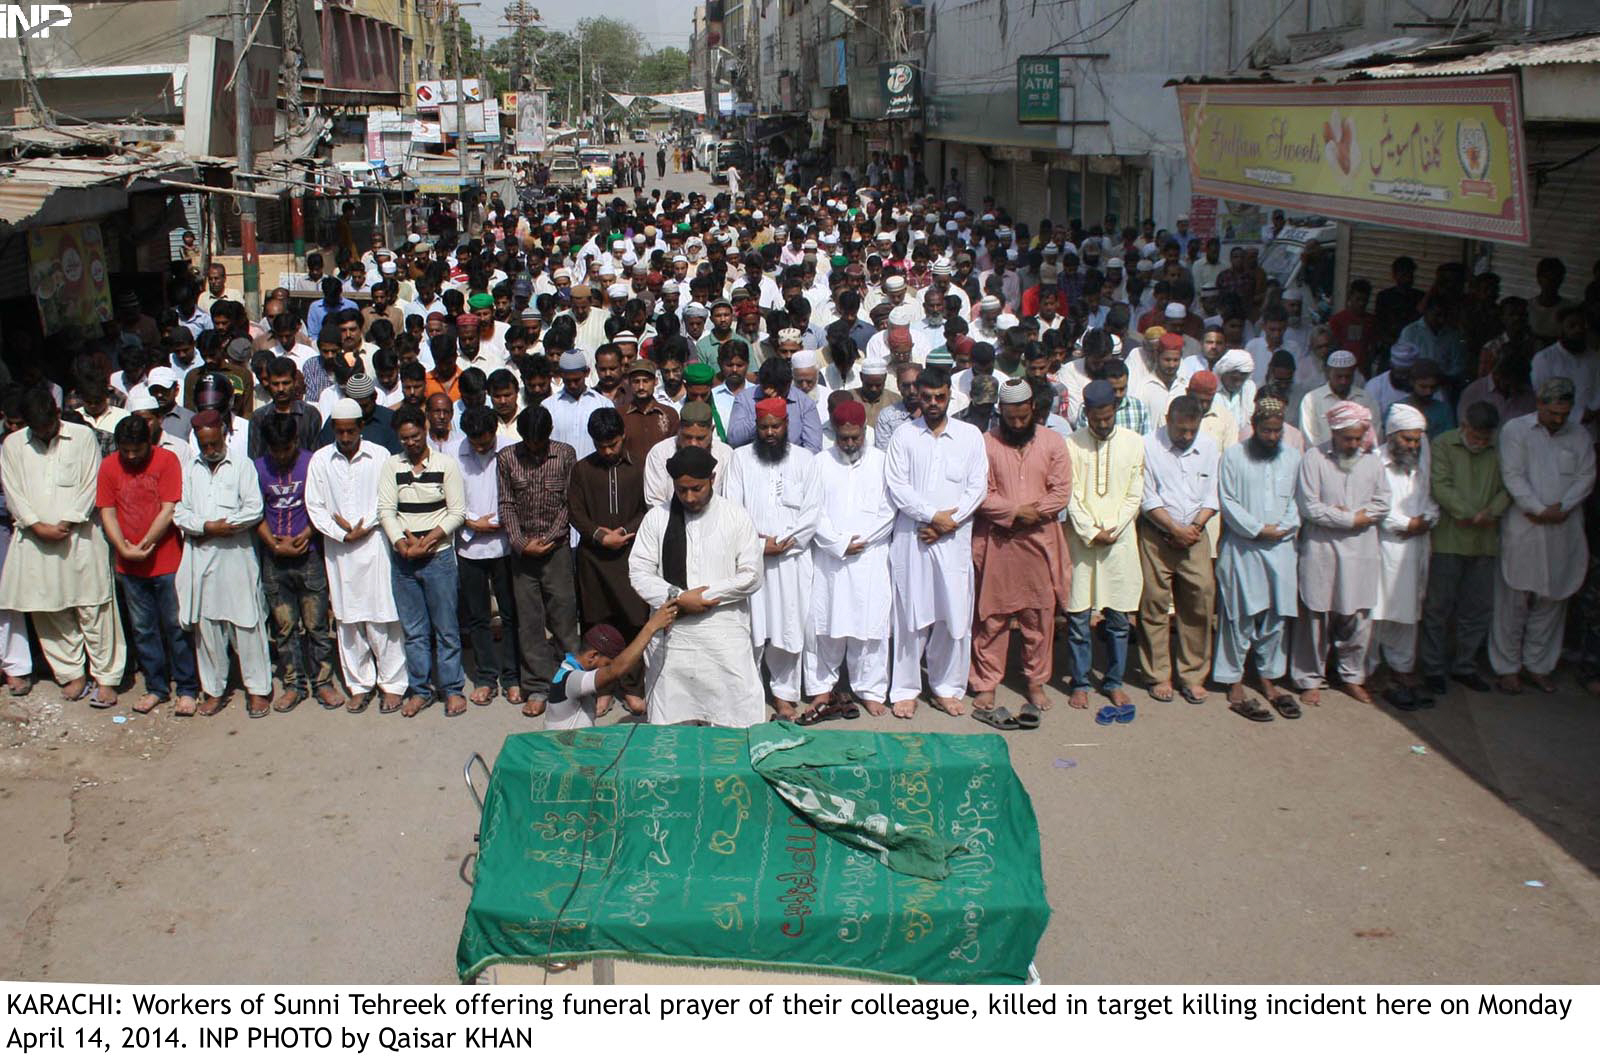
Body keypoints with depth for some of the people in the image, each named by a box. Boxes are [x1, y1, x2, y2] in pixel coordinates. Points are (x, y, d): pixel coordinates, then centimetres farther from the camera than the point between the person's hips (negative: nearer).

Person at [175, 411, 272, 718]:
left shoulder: (242, 465, 3)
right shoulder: (190, 469, 13)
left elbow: (254, 509, -5)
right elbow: (180, 513, 5)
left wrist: (224, 525, -11)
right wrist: (207, 526, -11)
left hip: (236, 555, -3)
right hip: (201, 557, 4)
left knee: (246, 624, -2)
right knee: (206, 625, 7)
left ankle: (258, 689, 6)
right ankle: (214, 690, 17)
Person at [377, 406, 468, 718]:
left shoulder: (446, 464, -1)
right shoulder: (392, 465, 6)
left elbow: (457, 513, -4)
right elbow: (386, 510, 0)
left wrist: (427, 541, -14)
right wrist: (402, 544, -14)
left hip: (439, 556, -2)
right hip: (403, 560, 2)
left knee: (446, 628, 2)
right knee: (414, 630, 9)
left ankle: (452, 689, 12)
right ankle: (419, 689, 19)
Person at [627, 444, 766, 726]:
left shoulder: (736, 517, 2)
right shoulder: (656, 518, 5)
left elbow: (751, 576, -2)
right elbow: (639, 571, 2)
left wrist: (706, 594, -10)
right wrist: (677, 598, -12)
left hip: (725, 632, -1)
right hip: (672, 633, 1)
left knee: (738, 719, -3)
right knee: (671, 723, 5)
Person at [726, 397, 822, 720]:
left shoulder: (804, 459, 6)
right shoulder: (741, 457, 8)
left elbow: (812, 511, 1)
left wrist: (782, 542, -8)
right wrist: (757, 542, -9)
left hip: (791, 556, 0)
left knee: (789, 626, 1)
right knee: (749, 625, -1)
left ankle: (784, 692, 11)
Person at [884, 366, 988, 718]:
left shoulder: (970, 435, 7)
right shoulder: (904, 434, 4)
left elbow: (978, 485, 2)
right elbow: (896, 485, -4)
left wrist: (950, 522, -9)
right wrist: (933, 515, -12)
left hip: (954, 538, 1)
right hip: (911, 538, -1)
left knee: (955, 615, 3)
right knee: (911, 614, 2)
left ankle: (947, 687, 17)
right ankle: (905, 689, 12)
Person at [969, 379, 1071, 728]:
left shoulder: (1052, 443, 5)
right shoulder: (985, 443, -2)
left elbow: (1062, 491, -1)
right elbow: (980, 495, -7)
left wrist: (1034, 512, -14)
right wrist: (1015, 511, -16)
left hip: (1040, 539, 2)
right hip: (996, 541, -2)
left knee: (1040, 614, 7)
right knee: (992, 615, 3)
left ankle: (1037, 682, 20)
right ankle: (986, 685, 11)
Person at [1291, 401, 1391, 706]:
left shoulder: (1371, 461, 9)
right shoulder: (1314, 458, -4)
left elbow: (1382, 505, 7)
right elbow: (1310, 508, -11)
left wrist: (1358, 516, -9)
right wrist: (1351, 519, -9)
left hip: (1360, 551, 3)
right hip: (1321, 550, -3)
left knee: (1358, 617, 7)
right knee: (1317, 616, 3)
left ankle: (1353, 677, 23)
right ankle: (1310, 680, 14)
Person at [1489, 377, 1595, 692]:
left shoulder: (1579, 434, 10)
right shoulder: (1515, 429, 0)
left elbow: (1586, 476, 4)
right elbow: (1513, 476, -7)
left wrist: (1562, 507, -11)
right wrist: (1539, 510, -14)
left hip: (1563, 530, 3)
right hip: (1522, 528, -3)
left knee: (1551, 600, 6)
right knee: (1514, 600, -1)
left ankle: (1538, 665, 17)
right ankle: (1507, 667, 9)